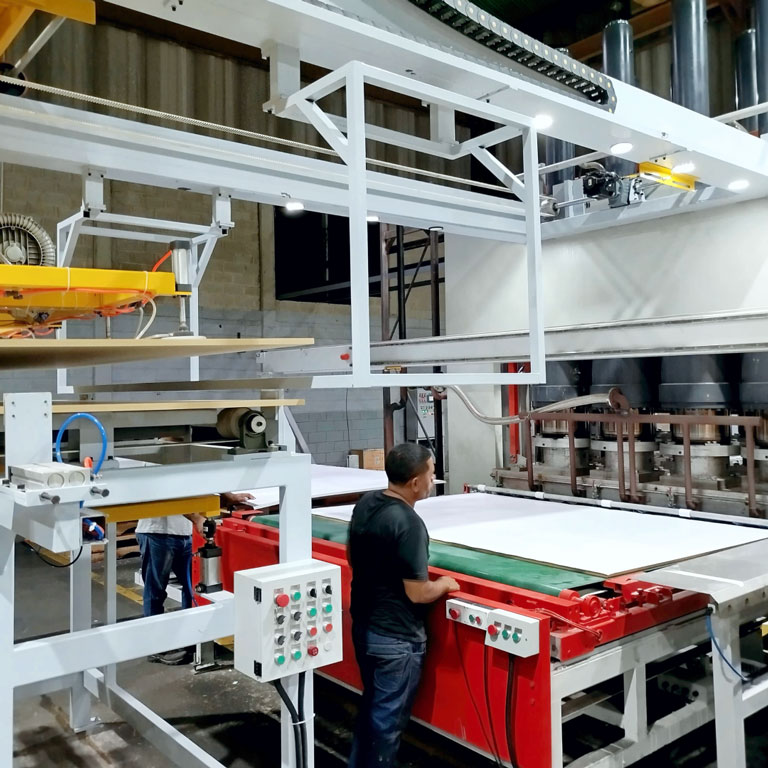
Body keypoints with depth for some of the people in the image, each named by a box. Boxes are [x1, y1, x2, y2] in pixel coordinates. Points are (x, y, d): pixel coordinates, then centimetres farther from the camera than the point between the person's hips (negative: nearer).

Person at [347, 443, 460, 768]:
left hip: (363, 625, 8)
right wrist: (445, 584, -4)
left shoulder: (365, 504, -2)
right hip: (395, 638, -8)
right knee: (388, 717, 11)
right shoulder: (409, 524, -27)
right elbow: (418, 593, -23)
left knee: (371, 705, 26)